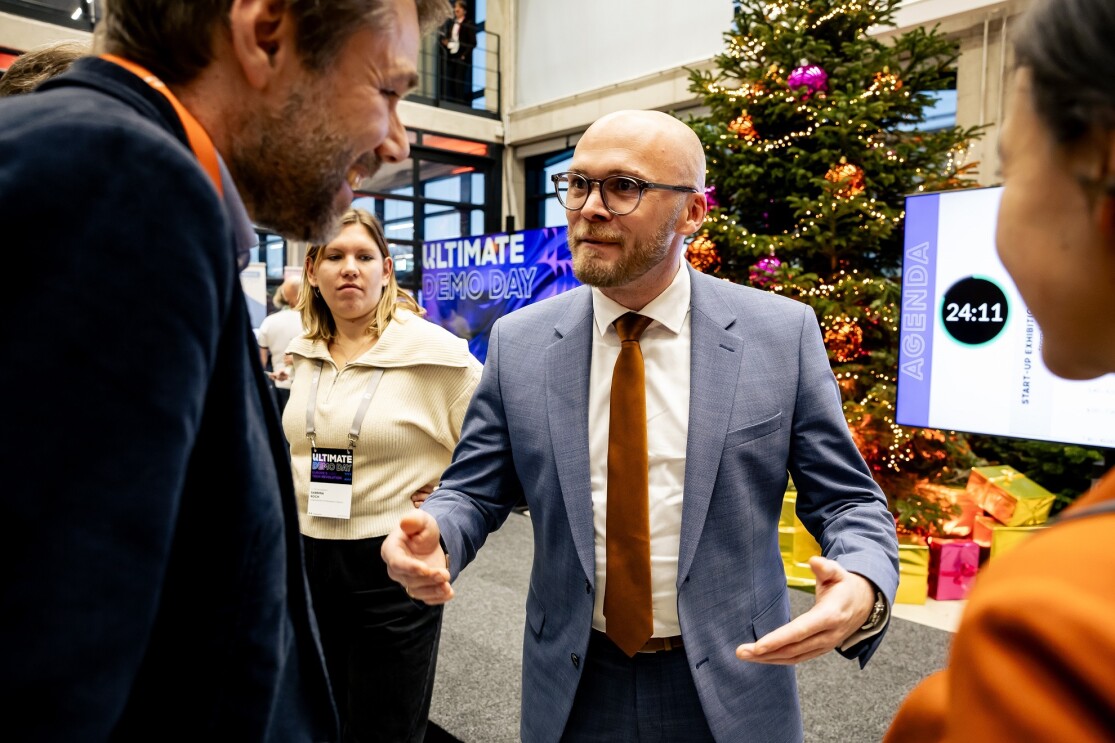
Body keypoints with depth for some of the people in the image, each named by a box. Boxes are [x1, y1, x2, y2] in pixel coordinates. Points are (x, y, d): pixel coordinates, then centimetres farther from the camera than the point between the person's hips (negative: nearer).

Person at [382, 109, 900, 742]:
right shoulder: (519, 342, -5)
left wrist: (864, 588, -25)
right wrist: (430, 536, -20)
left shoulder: (784, 333, -9)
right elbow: (475, 491, 1)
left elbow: (847, 499, -5)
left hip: (728, 688, -1)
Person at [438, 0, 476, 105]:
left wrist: (464, 55, -12)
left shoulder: (468, 25, 0)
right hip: (449, 56, 5)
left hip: (461, 57, -5)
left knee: (459, 82, -9)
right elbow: (440, 36, 21)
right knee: (448, 81, 0)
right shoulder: (449, 23, 15)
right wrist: (444, 41, -1)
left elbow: (473, 43, -4)